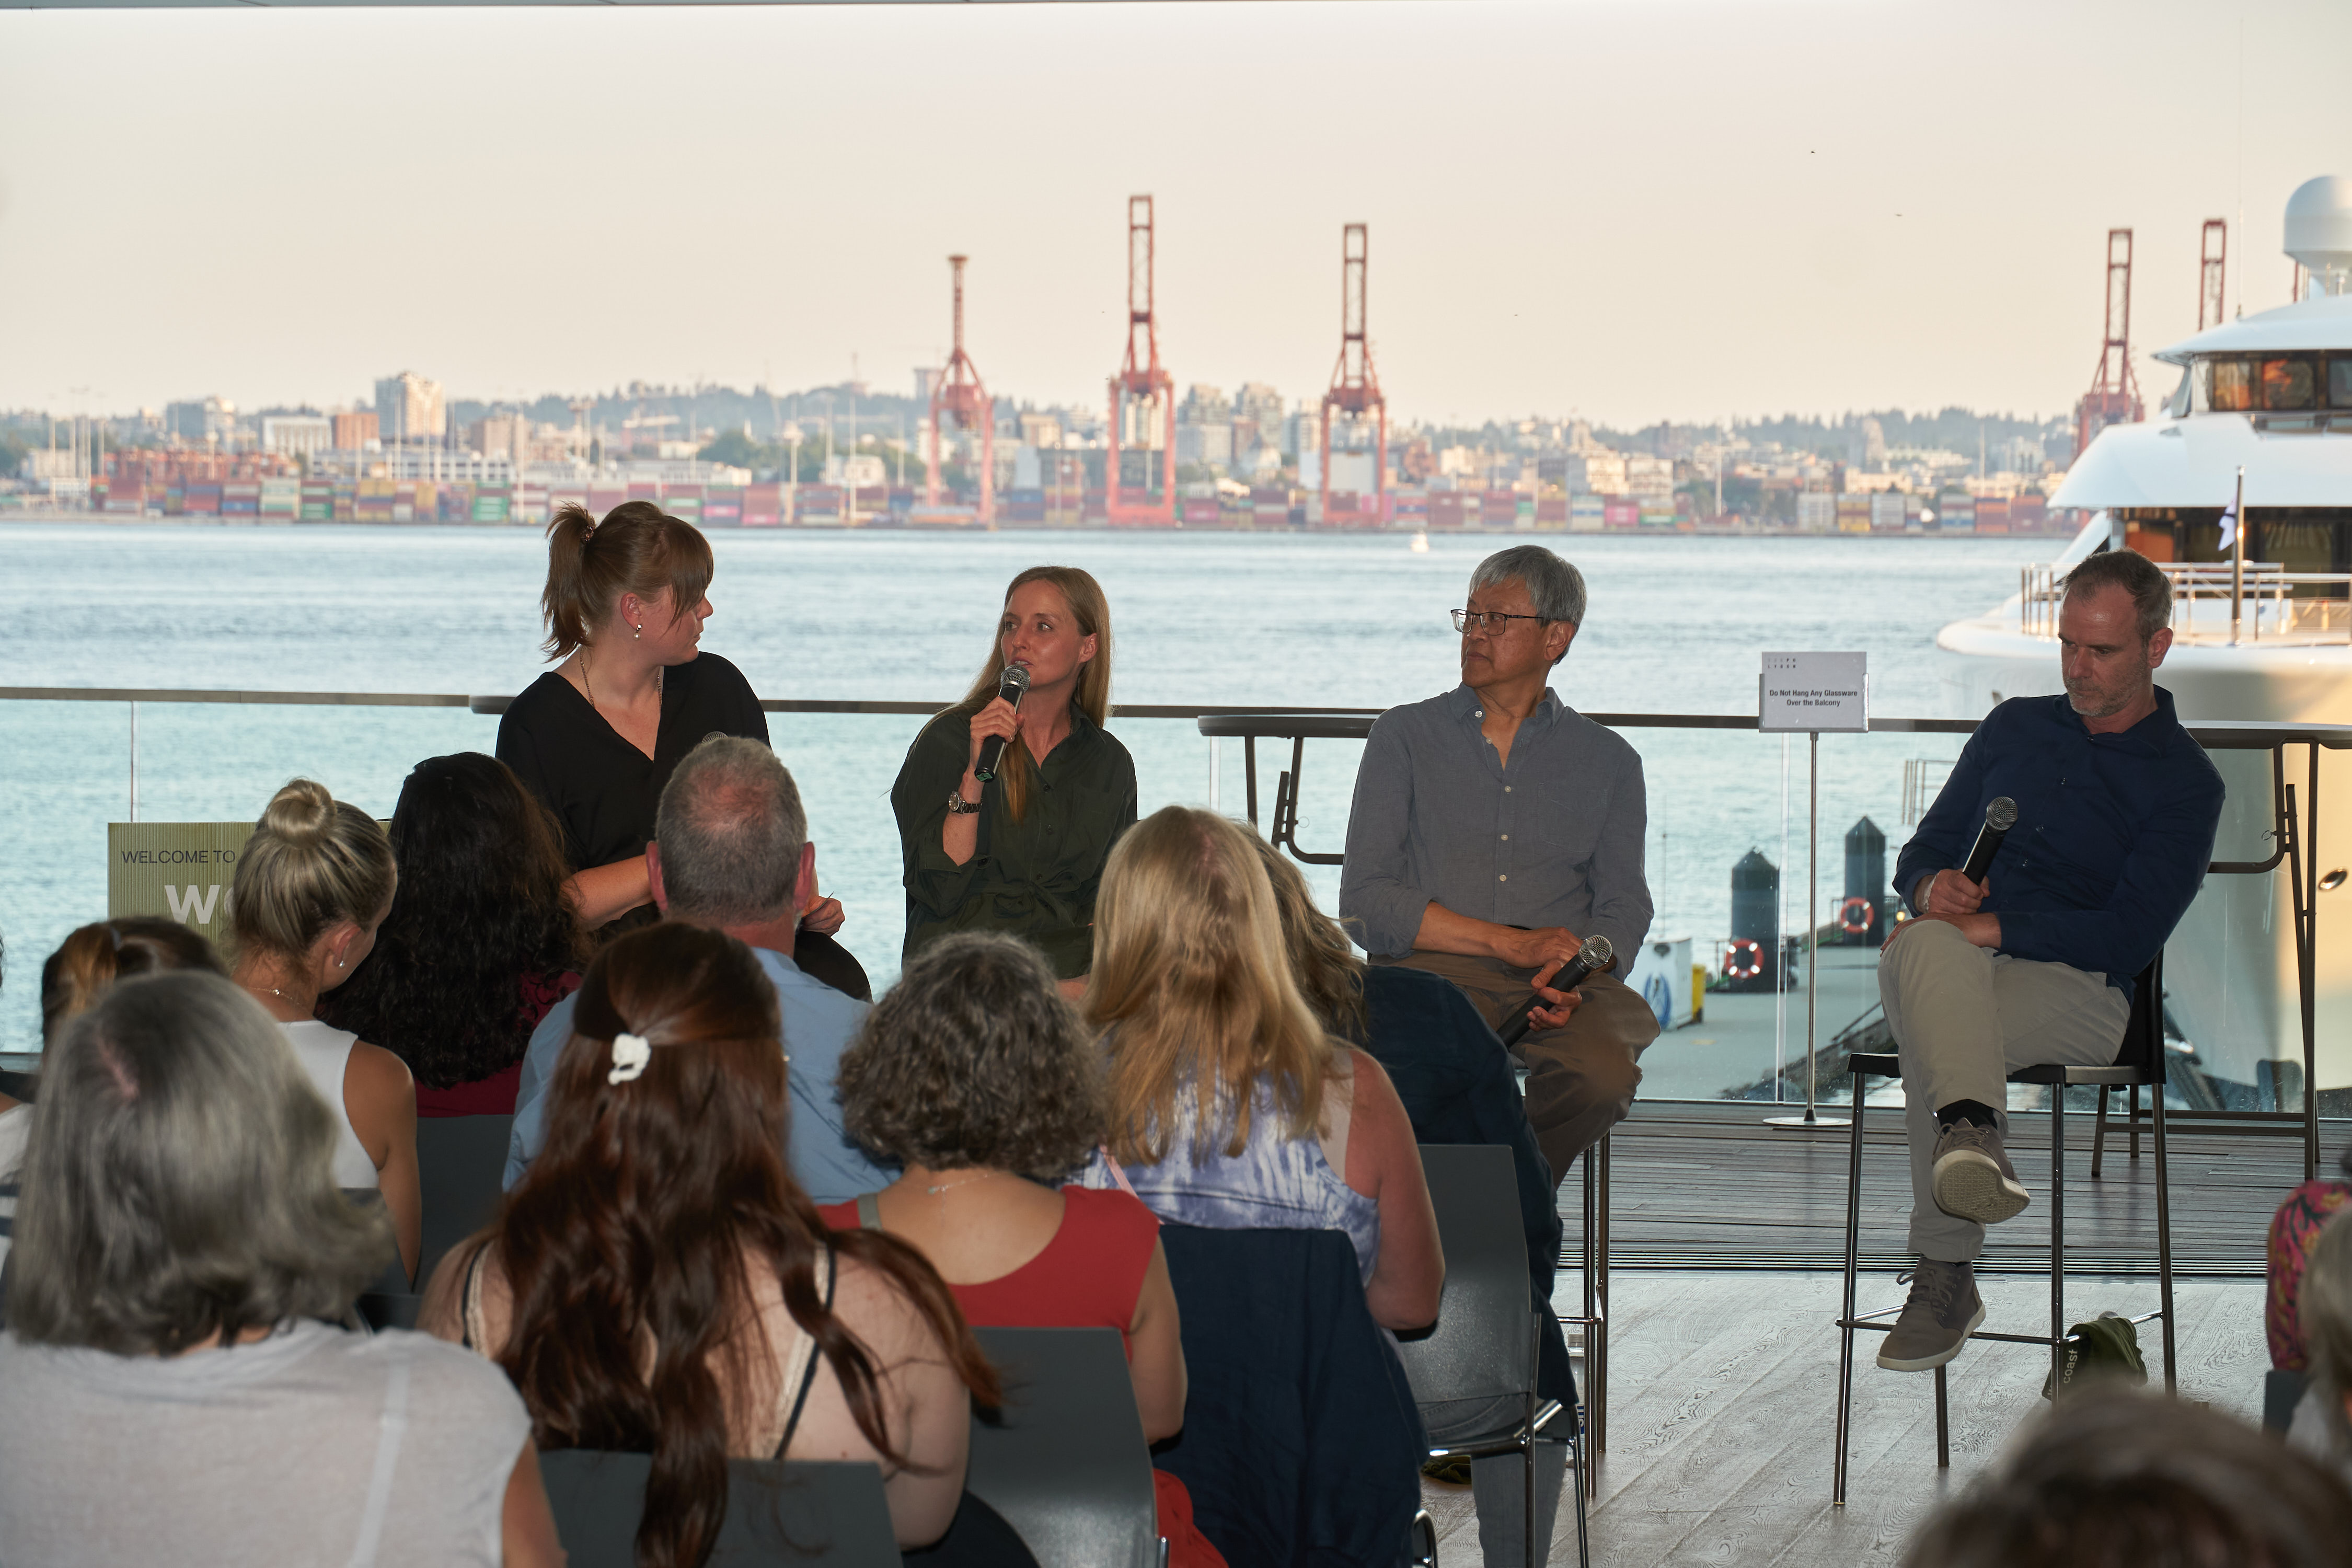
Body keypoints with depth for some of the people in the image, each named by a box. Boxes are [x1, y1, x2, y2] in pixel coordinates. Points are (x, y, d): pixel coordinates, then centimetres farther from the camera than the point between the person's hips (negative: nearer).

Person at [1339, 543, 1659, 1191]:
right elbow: (1364, 903, 3)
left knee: (1604, 1070, -34)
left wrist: (1572, 980, -13)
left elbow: (1624, 907, 12)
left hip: (1560, 982, 2)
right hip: (1431, 971, -2)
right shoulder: (1405, 737, 15)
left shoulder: (1608, 761, 20)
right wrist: (1512, 943, -8)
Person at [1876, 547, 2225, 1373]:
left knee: (1929, 1027, -38)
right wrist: (1933, 889, -3)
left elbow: (2127, 937, -7)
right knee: (1925, 948, -37)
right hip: (1959, 963, 4)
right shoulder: (2015, 727, 24)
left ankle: (1945, 1277, -42)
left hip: (2078, 989, -3)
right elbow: (1922, 853, 23)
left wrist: (1988, 927, -16)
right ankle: (1972, 1132, -61)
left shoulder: (2185, 784, 6)